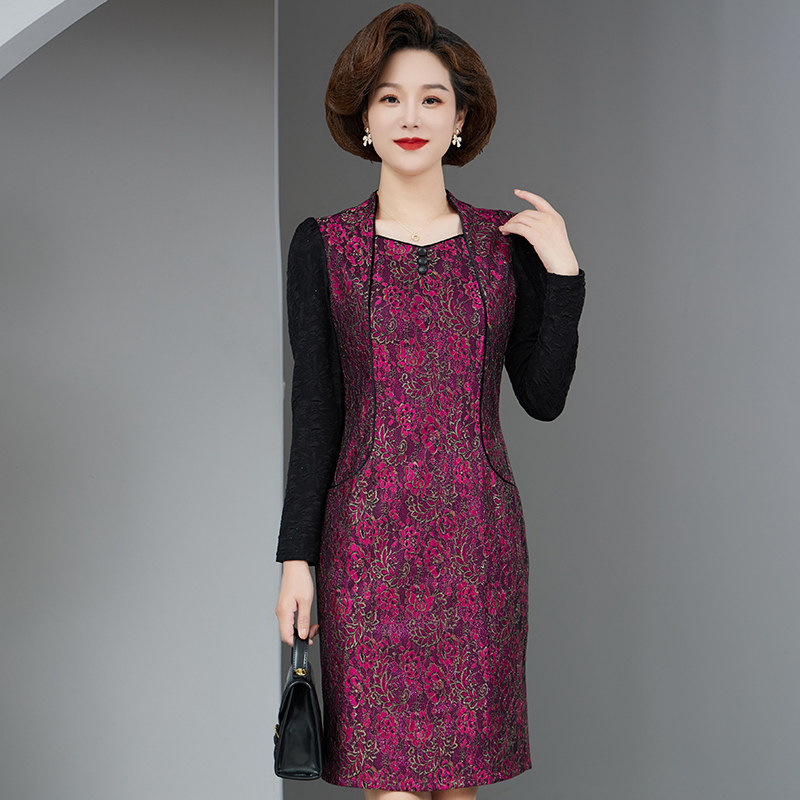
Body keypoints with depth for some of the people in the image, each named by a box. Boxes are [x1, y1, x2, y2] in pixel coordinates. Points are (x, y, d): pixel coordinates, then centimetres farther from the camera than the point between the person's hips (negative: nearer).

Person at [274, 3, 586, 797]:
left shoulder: (508, 240, 5)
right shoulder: (323, 246, 0)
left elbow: (544, 399, 2)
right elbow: (314, 411, 1)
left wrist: (562, 272, -8)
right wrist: (297, 556, -2)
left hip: (479, 535, 2)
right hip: (371, 535, -2)